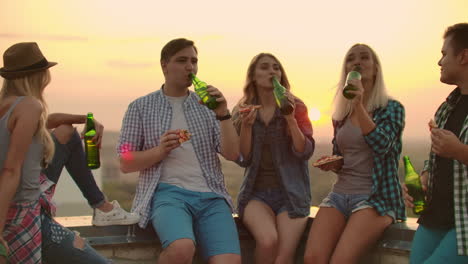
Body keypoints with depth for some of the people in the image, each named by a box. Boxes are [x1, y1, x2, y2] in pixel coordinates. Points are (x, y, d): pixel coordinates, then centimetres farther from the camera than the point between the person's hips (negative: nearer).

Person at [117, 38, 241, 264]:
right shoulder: (141, 107, 9)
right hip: (167, 192, -2)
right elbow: (125, 164, 5)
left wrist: (223, 114, -7)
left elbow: (232, 154, 7)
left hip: (211, 196, 3)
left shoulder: (206, 107, 16)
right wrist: (160, 150, -12)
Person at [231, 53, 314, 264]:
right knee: (268, 241, -30)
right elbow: (243, 159, 0)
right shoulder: (241, 111, 6)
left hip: (291, 192, 0)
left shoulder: (296, 107, 2)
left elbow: (305, 152, -7)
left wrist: (290, 118, -19)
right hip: (256, 192, 0)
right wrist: (246, 125, -14)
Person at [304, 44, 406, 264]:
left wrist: (359, 105, -23)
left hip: (377, 197, -5)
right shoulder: (341, 114, 14)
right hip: (340, 194, 5)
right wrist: (331, 164, 0)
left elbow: (381, 145, -19)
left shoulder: (391, 108, 0)